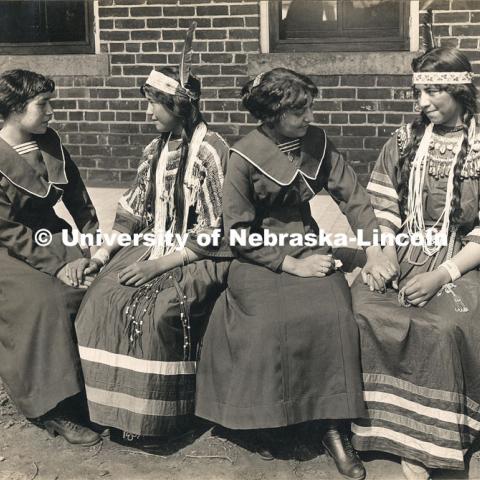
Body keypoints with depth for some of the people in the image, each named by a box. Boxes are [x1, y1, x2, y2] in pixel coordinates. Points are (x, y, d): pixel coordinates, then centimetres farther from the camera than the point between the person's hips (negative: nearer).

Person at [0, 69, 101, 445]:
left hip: (51, 235, 6)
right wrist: (57, 265, -21)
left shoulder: (50, 142, 5)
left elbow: (78, 198, 10)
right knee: (47, 301, -30)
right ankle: (53, 409, -20)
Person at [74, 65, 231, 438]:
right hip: (155, 245, 7)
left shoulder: (211, 152, -12)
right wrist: (105, 250, -2)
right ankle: (110, 404, -6)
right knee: (101, 299, -16)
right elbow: (133, 210, 14)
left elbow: (211, 235, -15)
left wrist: (159, 265, -19)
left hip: (201, 259, -7)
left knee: (154, 309, -30)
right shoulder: (157, 150, 11)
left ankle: (152, 416, -13)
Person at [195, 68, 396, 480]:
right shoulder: (244, 156, -10)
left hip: (311, 250, 3)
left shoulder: (316, 141, 2)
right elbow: (239, 233, -9)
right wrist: (291, 264, -16)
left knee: (333, 316, -25)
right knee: (272, 322, -30)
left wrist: (374, 250, -13)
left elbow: (352, 195, 1)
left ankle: (335, 429, -13)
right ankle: (263, 423, -7)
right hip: (260, 259, -3)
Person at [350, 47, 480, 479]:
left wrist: (442, 275, -17)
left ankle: (424, 441, -16)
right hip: (403, 257, 3)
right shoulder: (403, 142, 12)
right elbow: (381, 209, 7)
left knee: (445, 326, -33)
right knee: (365, 312, -26)